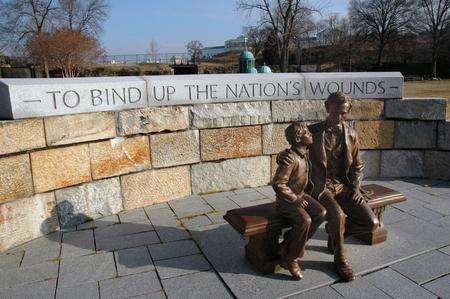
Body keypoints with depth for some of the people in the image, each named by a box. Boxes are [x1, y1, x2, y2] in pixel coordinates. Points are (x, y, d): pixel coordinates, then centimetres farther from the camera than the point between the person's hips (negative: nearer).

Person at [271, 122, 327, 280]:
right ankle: (290, 258, -7)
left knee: (321, 213, -11)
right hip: (286, 200, -8)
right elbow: (278, 184, -25)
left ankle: (288, 245, 1)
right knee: (305, 220, -29)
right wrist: (295, 199, -20)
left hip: (301, 195, 9)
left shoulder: (305, 154, 4)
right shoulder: (290, 158, -24)